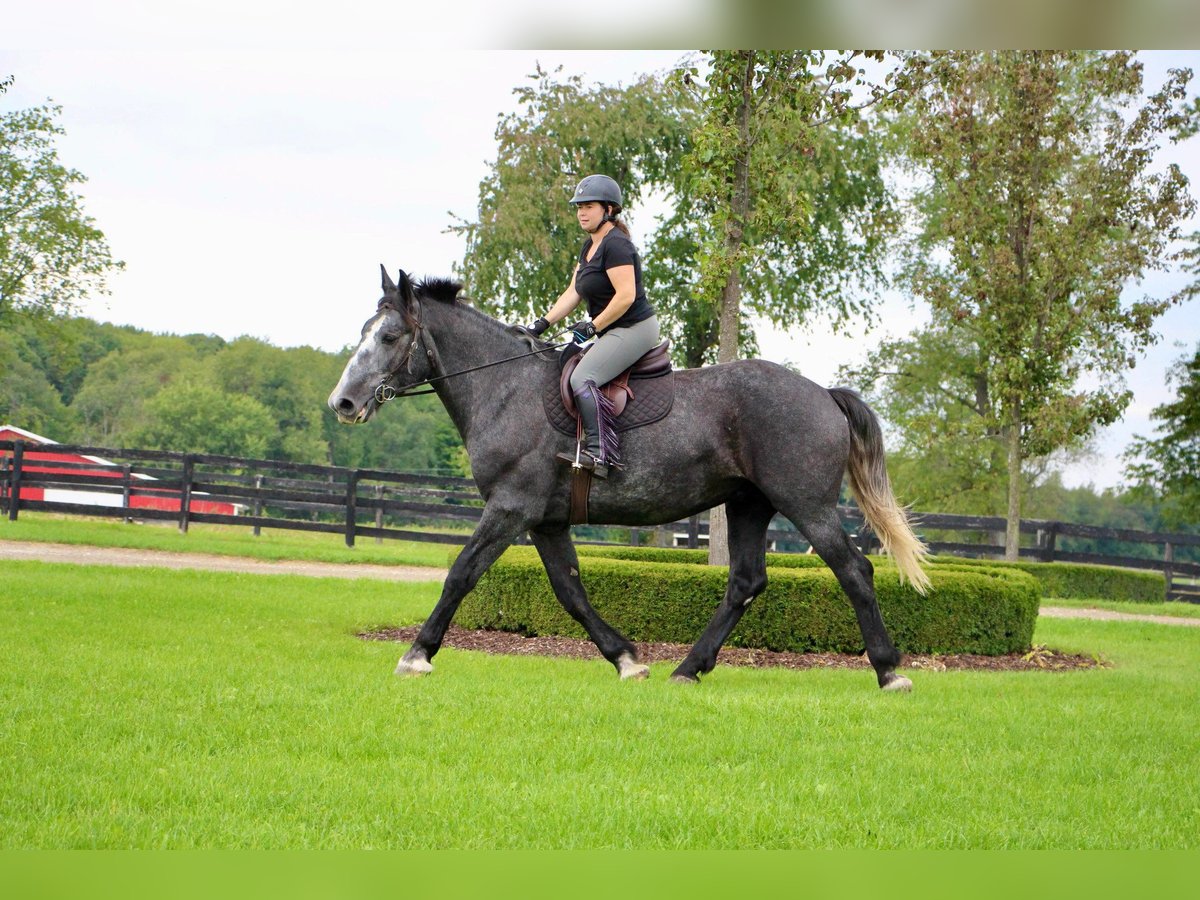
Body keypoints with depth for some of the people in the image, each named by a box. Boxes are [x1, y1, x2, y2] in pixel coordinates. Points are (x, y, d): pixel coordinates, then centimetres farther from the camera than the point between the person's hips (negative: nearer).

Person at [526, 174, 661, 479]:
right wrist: (542, 324, 7)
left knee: (582, 378, -23)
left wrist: (592, 327, -17)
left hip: (635, 329, -11)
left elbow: (626, 296, -23)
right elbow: (573, 293, 17)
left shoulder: (615, 245, -16)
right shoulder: (589, 247, 17)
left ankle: (598, 452, -31)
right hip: (614, 332, 11)